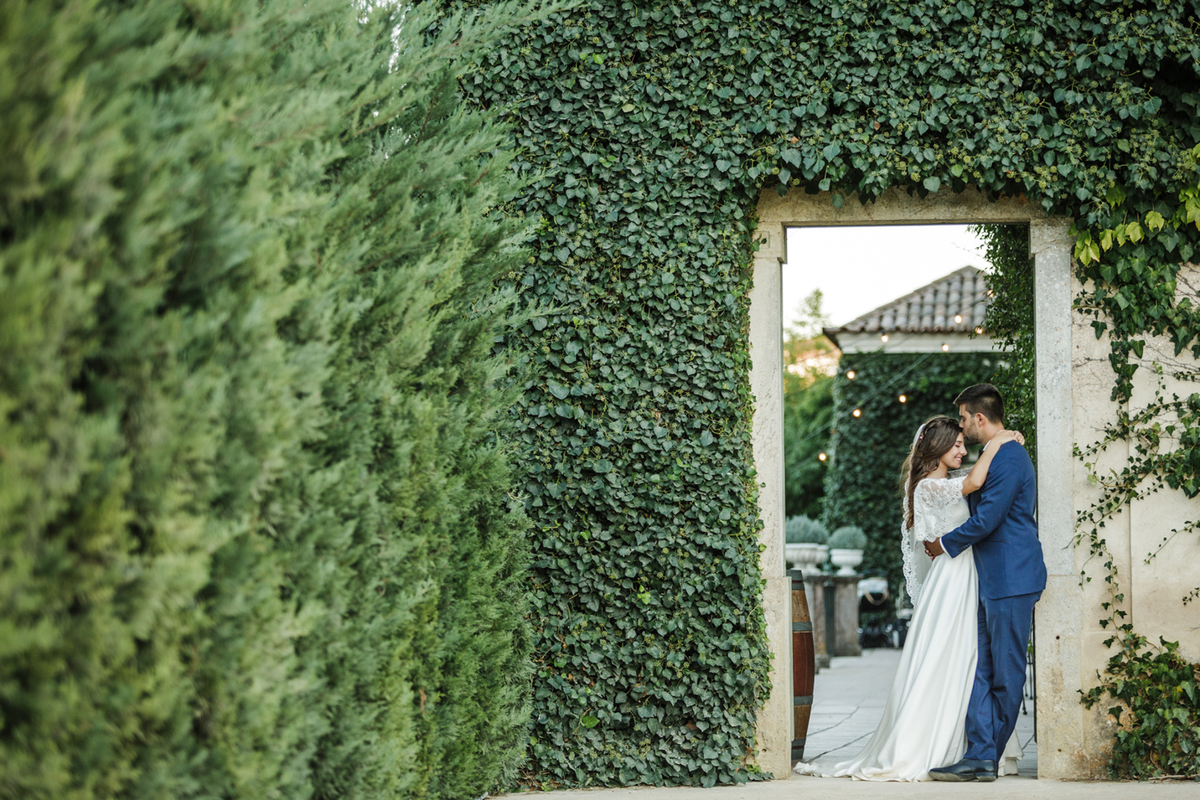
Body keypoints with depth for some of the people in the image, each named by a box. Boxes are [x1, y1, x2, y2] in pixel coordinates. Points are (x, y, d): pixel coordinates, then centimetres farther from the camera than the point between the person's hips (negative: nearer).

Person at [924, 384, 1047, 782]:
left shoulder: (1009, 458, -14)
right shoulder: (995, 456, 18)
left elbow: (987, 519, -18)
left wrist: (946, 544, -5)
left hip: (1010, 580, -10)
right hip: (991, 582, 10)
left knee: (1006, 674, -1)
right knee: (981, 670, 4)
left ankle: (985, 756, 5)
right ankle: (980, 755, 2)